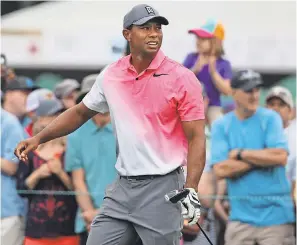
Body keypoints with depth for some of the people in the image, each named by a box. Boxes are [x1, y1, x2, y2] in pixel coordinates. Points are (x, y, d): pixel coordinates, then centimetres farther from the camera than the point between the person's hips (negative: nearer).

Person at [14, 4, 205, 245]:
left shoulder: (181, 78, -7)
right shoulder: (111, 76, 6)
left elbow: (196, 137, -9)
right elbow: (80, 113, 21)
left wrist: (190, 191, -18)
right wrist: (39, 138, 11)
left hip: (162, 188, -5)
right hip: (122, 187, 5)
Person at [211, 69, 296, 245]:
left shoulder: (270, 119, 1)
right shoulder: (221, 126, 4)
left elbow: (281, 157, -13)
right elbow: (221, 170, -6)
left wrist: (241, 154, -7)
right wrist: (263, 158, -7)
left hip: (275, 214, -2)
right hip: (241, 215, 2)